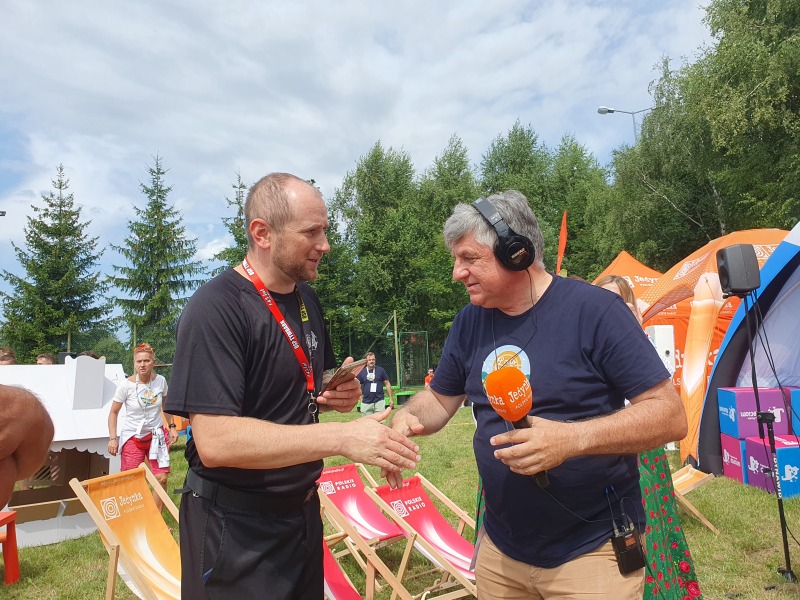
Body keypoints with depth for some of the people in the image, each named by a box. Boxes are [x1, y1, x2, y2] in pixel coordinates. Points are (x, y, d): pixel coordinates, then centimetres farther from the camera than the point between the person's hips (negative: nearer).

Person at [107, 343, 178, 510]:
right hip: (132, 438, -2)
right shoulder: (126, 385, -14)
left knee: (162, 478, 1)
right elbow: (114, 412, -4)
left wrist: (171, 427, 5)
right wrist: (112, 438, -11)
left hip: (156, 435, 3)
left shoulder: (161, 381, -6)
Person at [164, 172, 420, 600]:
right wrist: (343, 437, -32)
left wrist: (337, 395, -5)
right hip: (235, 527, -7)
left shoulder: (307, 300, 4)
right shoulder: (215, 308, -21)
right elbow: (215, 441, -28)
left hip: (302, 511, 8)